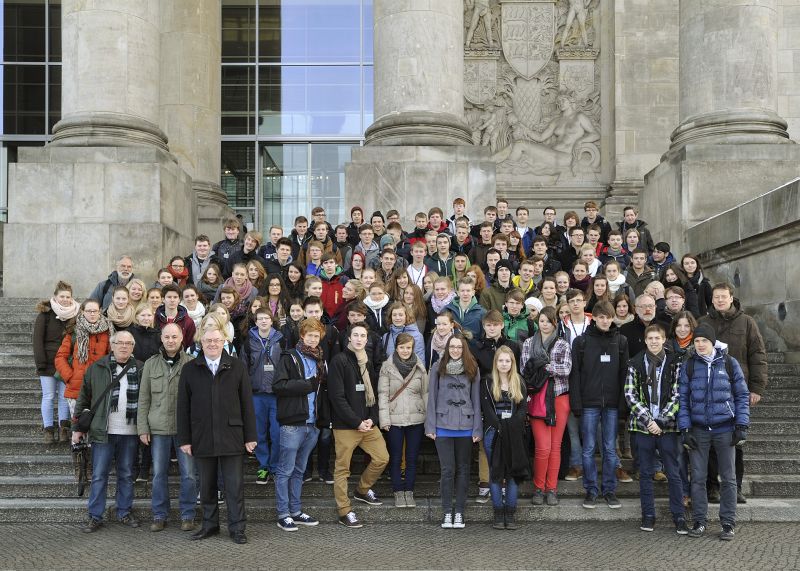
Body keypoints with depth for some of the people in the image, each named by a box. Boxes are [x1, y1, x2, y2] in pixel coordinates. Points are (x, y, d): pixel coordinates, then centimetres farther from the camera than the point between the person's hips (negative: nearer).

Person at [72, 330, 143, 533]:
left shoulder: (140, 369, 3)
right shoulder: (97, 368, 2)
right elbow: (83, 398, 5)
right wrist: (77, 427, 3)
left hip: (129, 432, 1)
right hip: (103, 432, -1)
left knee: (126, 475, 11)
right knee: (99, 475, 2)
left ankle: (124, 513, 22)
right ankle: (95, 517, 10)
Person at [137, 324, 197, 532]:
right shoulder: (151, 364, 7)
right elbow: (143, 398, 8)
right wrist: (143, 428, 2)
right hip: (158, 428, 2)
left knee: (188, 474, 1)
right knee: (159, 474, 8)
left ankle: (187, 515, 14)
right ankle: (159, 515, 19)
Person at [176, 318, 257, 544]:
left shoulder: (237, 367, 2)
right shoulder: (190, 369, 4)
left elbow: (247, 404, 3)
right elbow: (183, 407, 5)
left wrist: (250, 436, -1)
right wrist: (184, 439, 0)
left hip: (231, 435, -1)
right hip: (202, 438, 1)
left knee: (235, 485, 2)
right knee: (206, 485, 11)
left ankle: (237, 528, 10)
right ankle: (210, 524, 25)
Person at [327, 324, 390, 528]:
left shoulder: (368, 362, 14)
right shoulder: (339, 361, -8)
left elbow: (374, 394, 14)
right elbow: (337, 397, -14)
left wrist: (372, 419, -3)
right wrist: (357, 422, -15)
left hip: (368, 424, 7)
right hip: (345, 425, -6)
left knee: (382, 458, 5)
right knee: (343, 468, -1)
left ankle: (362, 490, 28)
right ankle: (344, 512, 9)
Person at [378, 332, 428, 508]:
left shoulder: (420, 367, 4)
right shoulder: (387, 367, -2)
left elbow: (425, 393, 6)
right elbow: (383, 394, -4)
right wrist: (384, 419, -9)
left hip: (416, 419, 1)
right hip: (394, 419, -1)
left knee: (412, 458, 8)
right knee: (395, 458, 5)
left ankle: (409, 492, 19)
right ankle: (398, 492, 16)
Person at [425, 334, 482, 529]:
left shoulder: (472, 370, 6)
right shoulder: (438, 368, 2)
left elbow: (476, 399, 6)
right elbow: (432, 398, 3)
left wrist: (477, 428, 1)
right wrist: (430, 427, -2)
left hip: (465, 426, 1)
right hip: (443, 426, -1)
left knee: (463, 469, 7)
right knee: (447, 469, -1)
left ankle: (459, 511, 15)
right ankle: (447, 511, 10)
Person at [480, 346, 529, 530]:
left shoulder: (519, 383, 11)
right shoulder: (487, 382, 4)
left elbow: (523, 408, 4)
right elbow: (486, 408, -4)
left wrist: (511, 426, -10)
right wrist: (500, 427, -13)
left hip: (514, 434, 2)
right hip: (494, 432, -2)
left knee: (514, 472, 1)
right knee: (496, 473, 0)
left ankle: (510, 514, 7)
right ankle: (498, 514, 7)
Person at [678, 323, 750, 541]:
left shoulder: (729, 363, 0)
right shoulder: (689, 366, 3)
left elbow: (742, 395, 4)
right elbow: (683, 398, 4)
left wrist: (742, 425, -3)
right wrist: (684, 429, -3)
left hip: (724, 429, -1)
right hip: (699, 430, 1)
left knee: (728, 478, 5)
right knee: (698, 477, 3)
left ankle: (728, 523, 14)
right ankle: (699, 522, 13)